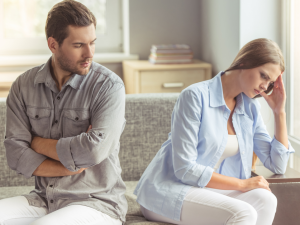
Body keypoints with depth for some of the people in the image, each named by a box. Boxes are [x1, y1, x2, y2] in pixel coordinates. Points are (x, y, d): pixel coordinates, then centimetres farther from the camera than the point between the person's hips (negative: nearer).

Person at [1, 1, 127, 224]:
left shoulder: (109, 86, -9)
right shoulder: (24, 86, 4)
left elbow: (95, 150, -22)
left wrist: (40, 144, -7)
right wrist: (75, 164, -13)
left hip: (97, 203, -5)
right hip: (43, 200, 5)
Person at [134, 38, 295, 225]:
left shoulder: (250, 108, 8)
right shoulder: (195, 96, -13)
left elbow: (278, 166, 8)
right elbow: (184, 169, -17)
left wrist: (280, 111, 2)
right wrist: (242, 184, -15)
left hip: (208, 189, 7)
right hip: (168, 190, -6)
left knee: (265, 200, -24)